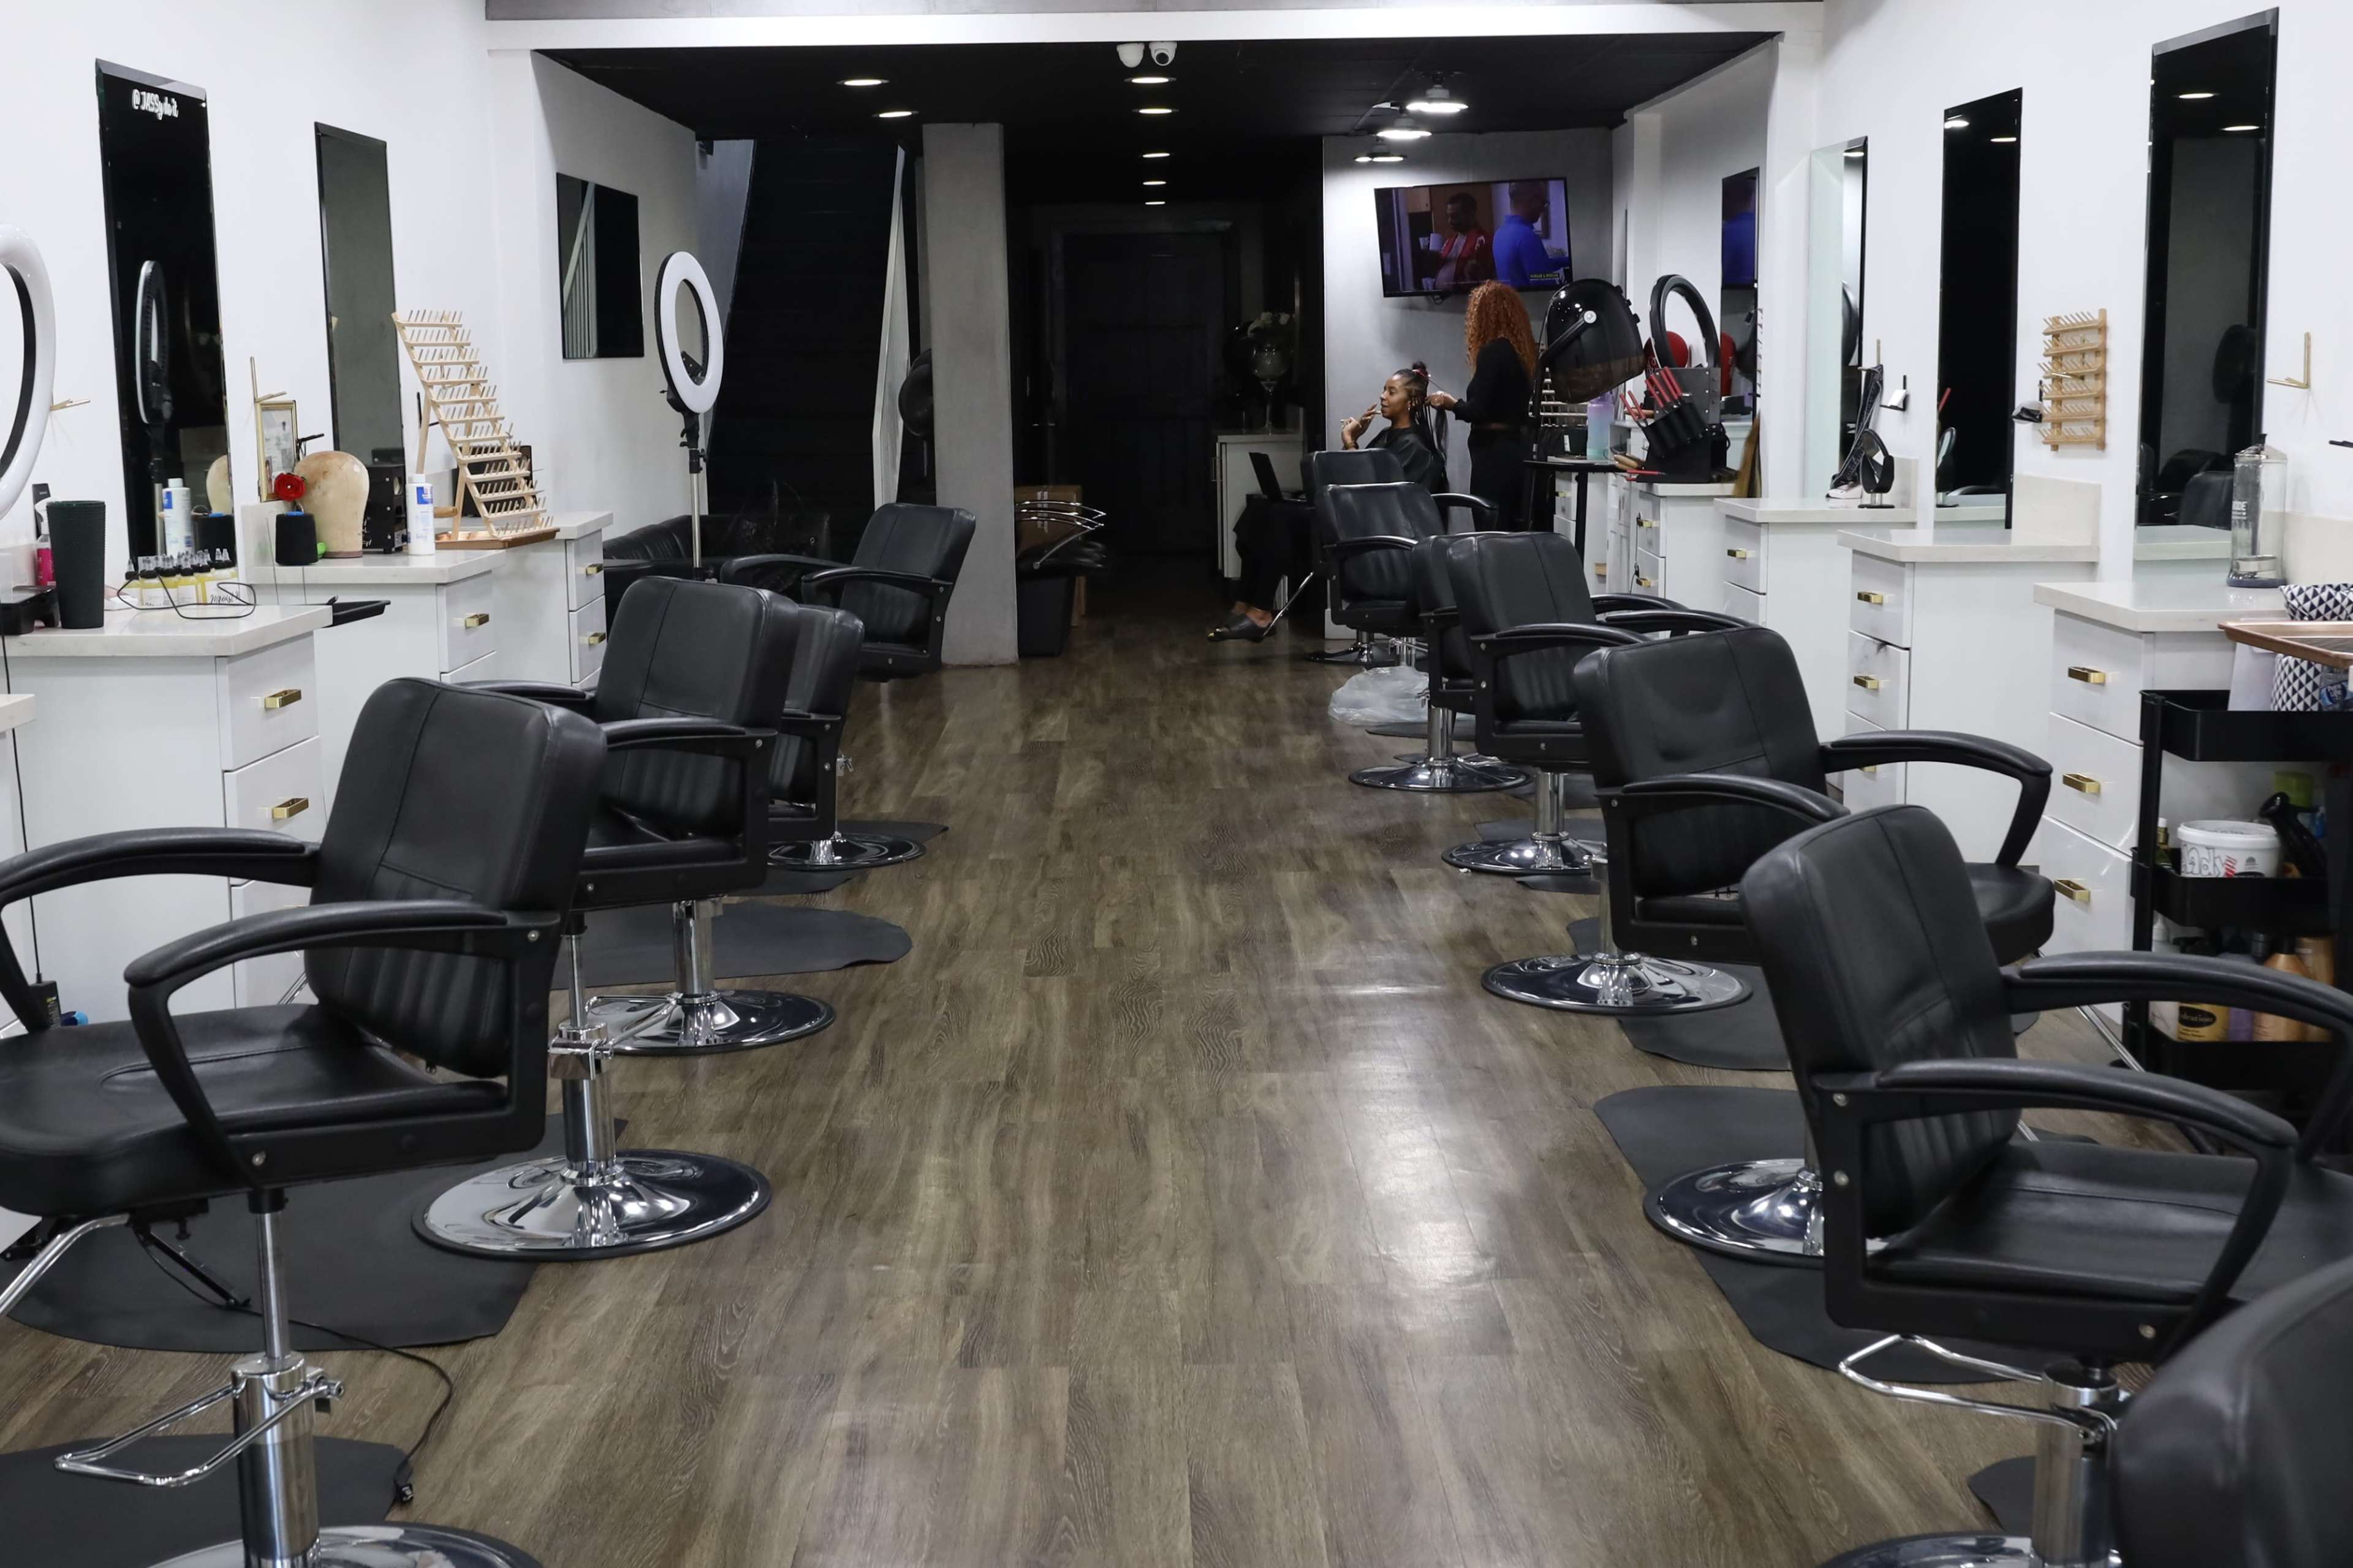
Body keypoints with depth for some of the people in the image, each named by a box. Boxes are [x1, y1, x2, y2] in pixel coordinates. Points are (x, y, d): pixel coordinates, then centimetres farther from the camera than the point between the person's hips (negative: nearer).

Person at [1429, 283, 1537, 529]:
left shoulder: (1493, 352, -13)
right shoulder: (1525, 350, 10)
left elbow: (1478, 411, -16)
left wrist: (1452, 404, 3)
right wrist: (1459, 403, 23)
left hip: (1494, 453, -8)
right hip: (1519, 448, 8)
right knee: (1515, 531, 10)